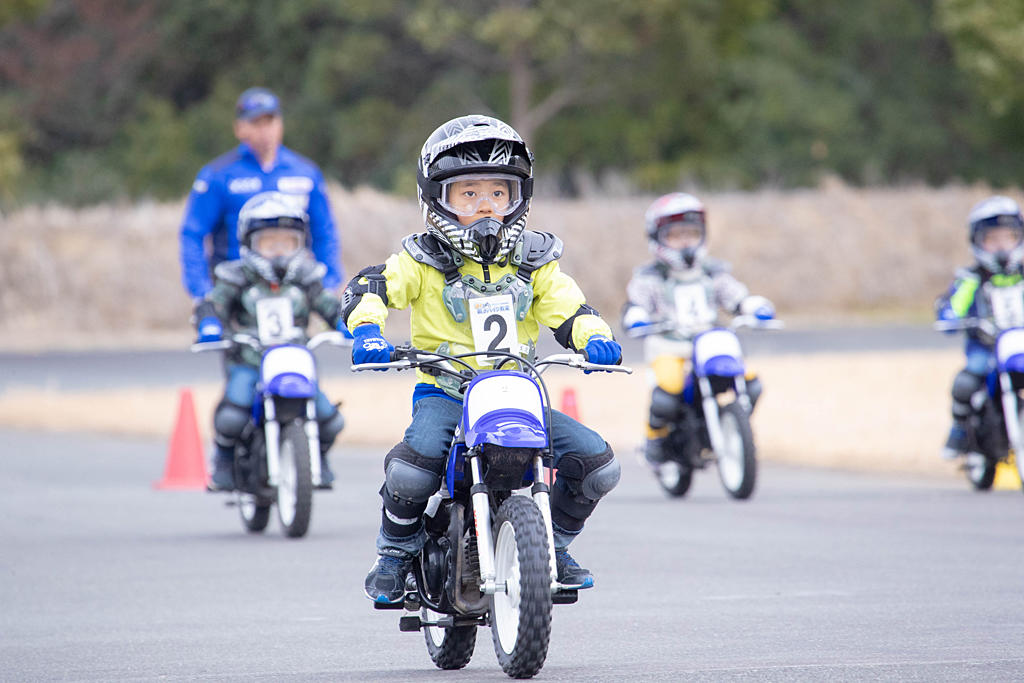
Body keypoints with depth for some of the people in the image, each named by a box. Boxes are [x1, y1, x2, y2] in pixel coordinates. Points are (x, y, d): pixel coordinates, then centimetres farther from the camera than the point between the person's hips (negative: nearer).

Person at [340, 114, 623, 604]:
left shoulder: (533, 261, 13)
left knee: (597, 461, -14)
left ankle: (554, 543, 13)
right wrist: (367, 330, -30)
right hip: (444, 393, -3)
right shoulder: (424, 260, 3)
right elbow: (370, 288, -8)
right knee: (412, 467, -34)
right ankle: (395, 554, -4)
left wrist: (594, 338, -17)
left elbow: (567, 307, 6)